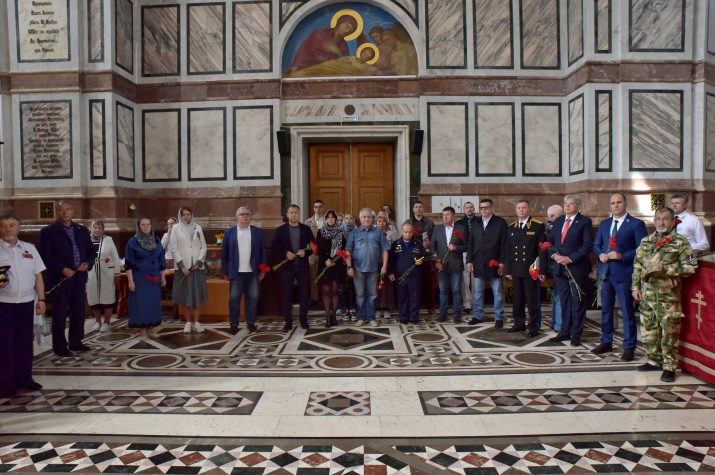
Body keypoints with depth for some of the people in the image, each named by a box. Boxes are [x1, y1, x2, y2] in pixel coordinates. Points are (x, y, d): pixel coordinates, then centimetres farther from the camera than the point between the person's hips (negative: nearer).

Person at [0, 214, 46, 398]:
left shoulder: (29, 249, 9)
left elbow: (38, 276, 10)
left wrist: (41, 299, 6)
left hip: (27, 302, 3)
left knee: (25, 341, 9)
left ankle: (24, 378, 20)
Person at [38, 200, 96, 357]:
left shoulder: (82, 230, 12)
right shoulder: (48, 231, -3)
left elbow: (91, 251, 14)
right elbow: (44, 255, -9)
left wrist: (88, 263, -6)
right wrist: (62, 269, -18)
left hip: (79, 278, 5)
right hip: (59, 278, -5)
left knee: (79, 312, 10)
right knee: (59, 314, 2)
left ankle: (76, 343, 22)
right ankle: (59, 346, 11)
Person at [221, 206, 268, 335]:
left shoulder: (258, 232, 5)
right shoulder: (229, 232, 4)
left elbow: (263, 251, 3)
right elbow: (224, 253, 3)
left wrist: (263, 269, -3)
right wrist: (224, 271, -2)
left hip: (253, 272, 1)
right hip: (236, 272, -1)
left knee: (252, 298, 7)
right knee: (234, 299, 3)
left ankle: (251, 323, 18)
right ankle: (234, 325, 12)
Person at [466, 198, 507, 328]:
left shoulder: (500, 222, 0)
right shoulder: (475, 224, 13)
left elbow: (504, 243, -4)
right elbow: (470, 244, 12)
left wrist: (502, 262, -10)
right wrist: (469, 261, 4)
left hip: (494, 264, -4)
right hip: (478, 264, 4)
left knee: (498, 292, 4)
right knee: (478, 292, 10)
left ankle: (499, 317, 13)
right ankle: (477, 315, 20)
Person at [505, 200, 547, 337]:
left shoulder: (538, 226, -1)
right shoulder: (511, 227, 12)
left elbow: (542, 249, -4)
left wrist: (543, 270, -9)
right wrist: (508, 270, 10)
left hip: (531, 270, -4)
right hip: (516, 270, 4)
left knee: (532, 300, 0)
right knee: (518, 299, 10)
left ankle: (533, 326, 10)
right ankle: (519, 323, 21)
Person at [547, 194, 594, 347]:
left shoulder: (585, 222, -3)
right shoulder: (558, 221, 14)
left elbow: (588, 246, -11)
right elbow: (550, 241, 15)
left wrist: (570, 258, -17)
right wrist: (554, 255, -4)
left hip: (577, 268, -5)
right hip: (560, 268, 5)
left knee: (577, 302, 3)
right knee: (564, 301, 11)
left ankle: (576, 334, 11)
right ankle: (565, 332, 20)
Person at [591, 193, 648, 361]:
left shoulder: (636, 224, -4)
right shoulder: (604, 224, 14)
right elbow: (596, 245, 17)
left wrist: (622, 256, -19)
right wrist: (600, 254, -4)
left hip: (624, 273, -6)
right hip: (605, 272, 6)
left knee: (627, 311, 1)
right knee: (606, 309, 13)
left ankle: (629, 347, 11)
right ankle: (606, 342, 25)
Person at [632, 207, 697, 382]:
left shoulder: (680, 242, -2)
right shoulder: (646, 241, 12)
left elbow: (690, 267, -8)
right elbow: (637, 265, 15)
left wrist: (665, 268, -16)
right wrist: (635, 286, 9)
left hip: (668, 297, -5)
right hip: (647, 295, 5)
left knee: (669, 333, -1)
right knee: (649, 330, 12)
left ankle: (669, 366, 9)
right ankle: (654, 360, 26)